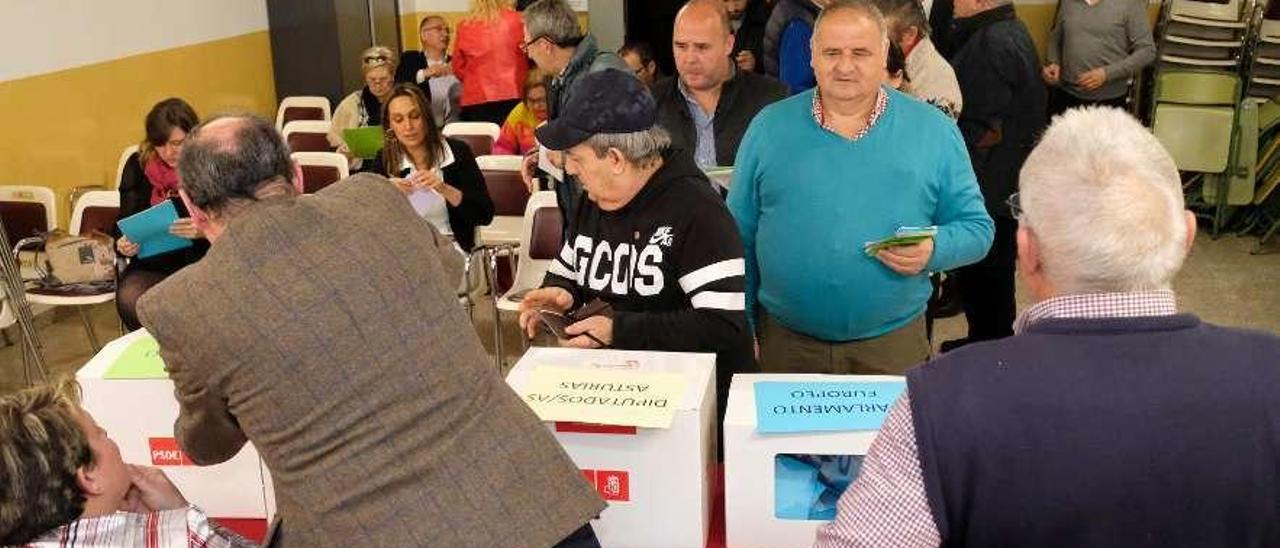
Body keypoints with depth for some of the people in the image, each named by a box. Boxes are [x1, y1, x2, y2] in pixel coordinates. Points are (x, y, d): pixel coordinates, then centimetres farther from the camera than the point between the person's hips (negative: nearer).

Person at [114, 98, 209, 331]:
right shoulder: (138, 166, 9)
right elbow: (126, 219, 14)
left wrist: (204, 231, -25)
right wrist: (122, 244, -9)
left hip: (202, 260, -3)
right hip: (151, 264, 3)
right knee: (128, 299, -28)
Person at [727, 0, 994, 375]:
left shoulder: (933, 131, 0)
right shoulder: (770, 127, 1)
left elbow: (976, 227, 4)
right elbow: (740, 234, 5)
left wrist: (933, 250, -17)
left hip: (893, 342, 0)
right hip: (786, 341, 1)